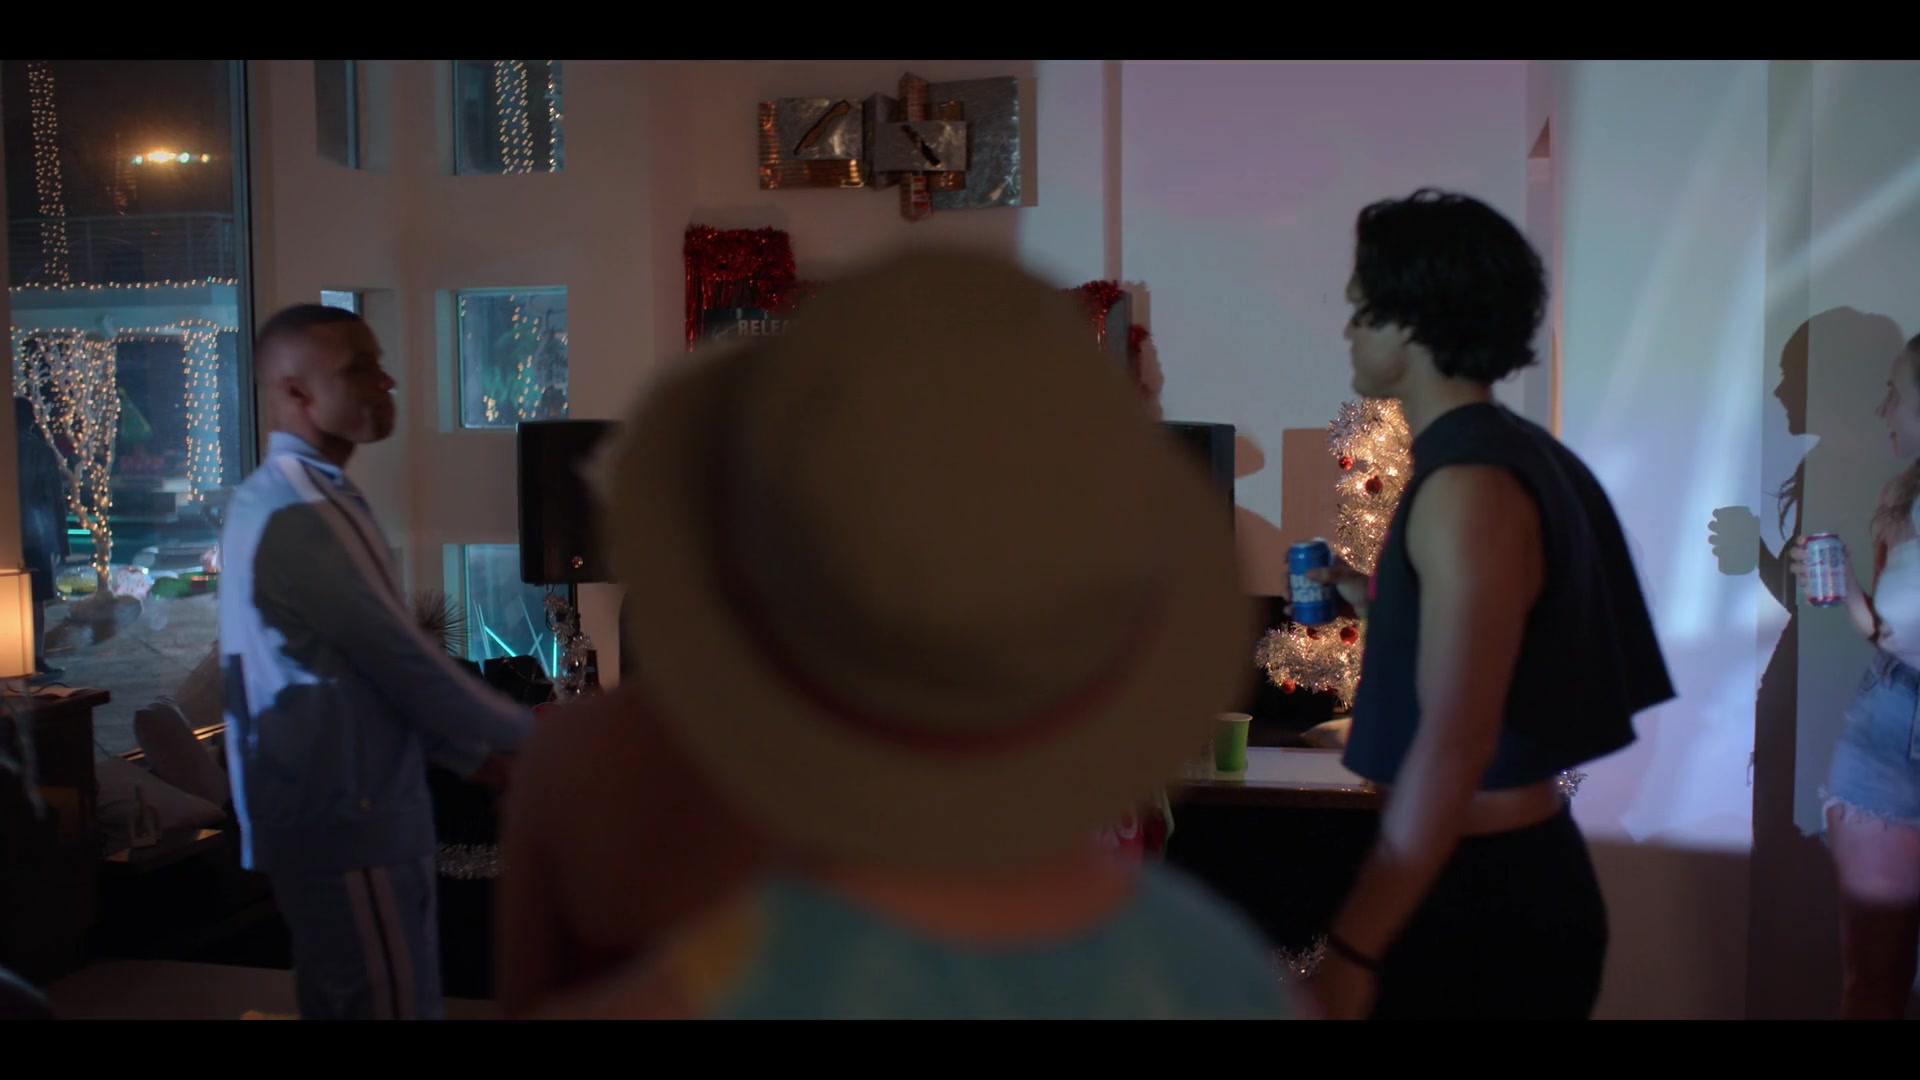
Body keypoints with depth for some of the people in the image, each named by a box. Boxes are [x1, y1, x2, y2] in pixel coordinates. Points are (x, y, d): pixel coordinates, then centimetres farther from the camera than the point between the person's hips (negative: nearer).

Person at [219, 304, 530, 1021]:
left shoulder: (287, 500, 13)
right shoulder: (297, 518, -20)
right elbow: (407, 667, -20)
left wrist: (473, 756, 15)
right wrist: (533, 738, -7)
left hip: (334, 812, 10)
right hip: (349, 826, -10)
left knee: (345, 1002, 18)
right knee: (395, 1005, -1)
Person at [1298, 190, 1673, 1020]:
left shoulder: (1468, 483, -20)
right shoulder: (1518, 454, 10)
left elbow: (1456, 738, -29)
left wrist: (1350, 952, -32)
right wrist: (1367, 595, 24)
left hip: (1481, 895, -9)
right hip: (1519, 871, 9)